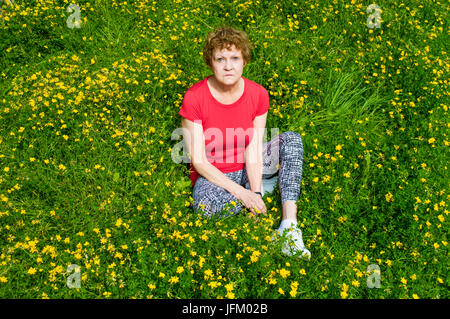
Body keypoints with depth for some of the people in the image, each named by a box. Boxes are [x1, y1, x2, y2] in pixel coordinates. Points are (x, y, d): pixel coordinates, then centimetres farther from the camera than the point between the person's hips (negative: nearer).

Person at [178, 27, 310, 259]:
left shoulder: (258, 94, -9)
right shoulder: (194, 97, -18)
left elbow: (253, 152, -11)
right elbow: (198, 160, -18)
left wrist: (254, 191, -27)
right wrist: (241, 192, -25)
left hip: (247, 169, 4)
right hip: (213, 176, -3)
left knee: (292, 139, -19)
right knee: (207, 204, -38)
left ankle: (289, 227, -28)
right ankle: (264, 188, -8)